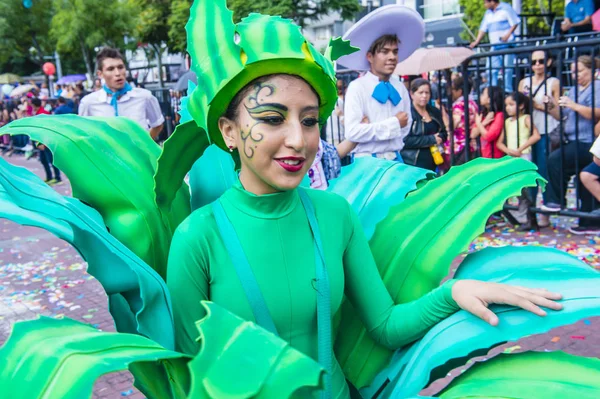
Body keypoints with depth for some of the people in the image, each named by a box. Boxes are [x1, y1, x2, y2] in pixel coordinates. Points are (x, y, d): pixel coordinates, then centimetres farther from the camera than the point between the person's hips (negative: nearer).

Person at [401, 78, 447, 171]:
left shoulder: (435, 112, 14)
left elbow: (444, 133, 23)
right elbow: (405, 140, -18)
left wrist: (439, 137, -2)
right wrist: (431, 139, -13)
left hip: (433, 163, 6)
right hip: (413, 164, -6)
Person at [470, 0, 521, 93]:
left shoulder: (506, 8, -1)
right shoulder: (488, 13, 19)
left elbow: (515, 23, -6)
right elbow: (483, 29, 19)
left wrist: (508, 35, -18)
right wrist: (476, 42, 9)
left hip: (507, 44, -7)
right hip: (494, 46, 7)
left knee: (507, 68, -6)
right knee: (491, 69, 0)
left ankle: (508, 91, 0)